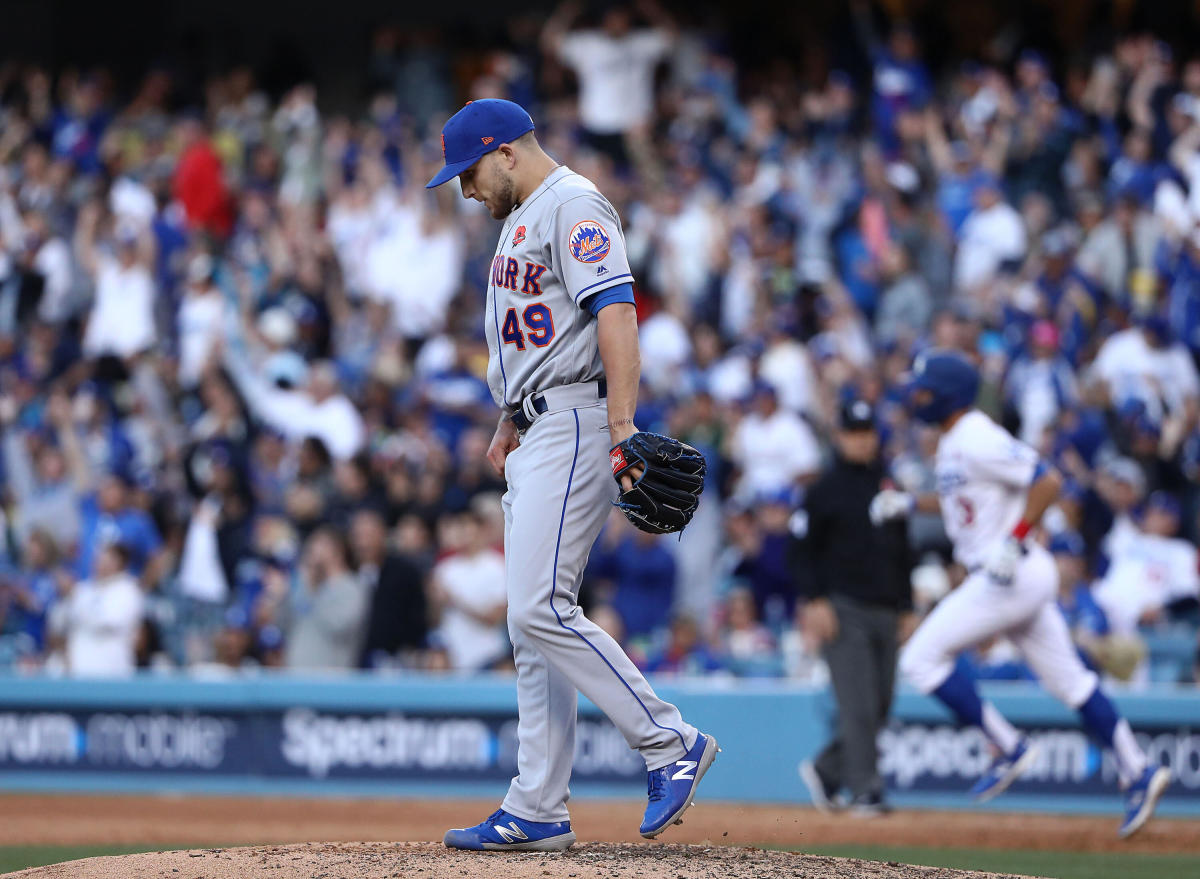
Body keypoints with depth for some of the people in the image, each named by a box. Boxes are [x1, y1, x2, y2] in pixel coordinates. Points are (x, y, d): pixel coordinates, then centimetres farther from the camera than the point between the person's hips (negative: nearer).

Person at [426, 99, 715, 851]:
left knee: (541, 607, -18)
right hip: (537, 437, 11)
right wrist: (510, 425, 25)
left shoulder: (573, 206, -11)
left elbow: (617, 314, -22)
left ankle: (672, 743, -10)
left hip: (575, 424, -10)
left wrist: (623, 429, -30)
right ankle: (538, 811, 8)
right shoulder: (523, 218, 22)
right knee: (534, 621, 7)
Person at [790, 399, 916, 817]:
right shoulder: (827, 489, -3)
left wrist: (907, 607, 18)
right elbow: (801, 548, -5)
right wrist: (814, 601, -15)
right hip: (844, 609, -7)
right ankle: (864, 790, -10)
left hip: (885, 611, 7)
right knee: (859, 704, -12)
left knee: (880, 705, 6)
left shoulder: (889, 488, 16)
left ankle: (825, 771, 22)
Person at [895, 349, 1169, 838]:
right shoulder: (951, 442, 14)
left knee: (922, 659, -6)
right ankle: (1137, 772, 11)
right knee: (1066, 678, 11)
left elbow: (1047, 482, -21)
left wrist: (1012, 541, -24)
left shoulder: (979, 441, -17)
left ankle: (1009, 748, -3)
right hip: (1020, 579, 10)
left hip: (1011, 574, -10)